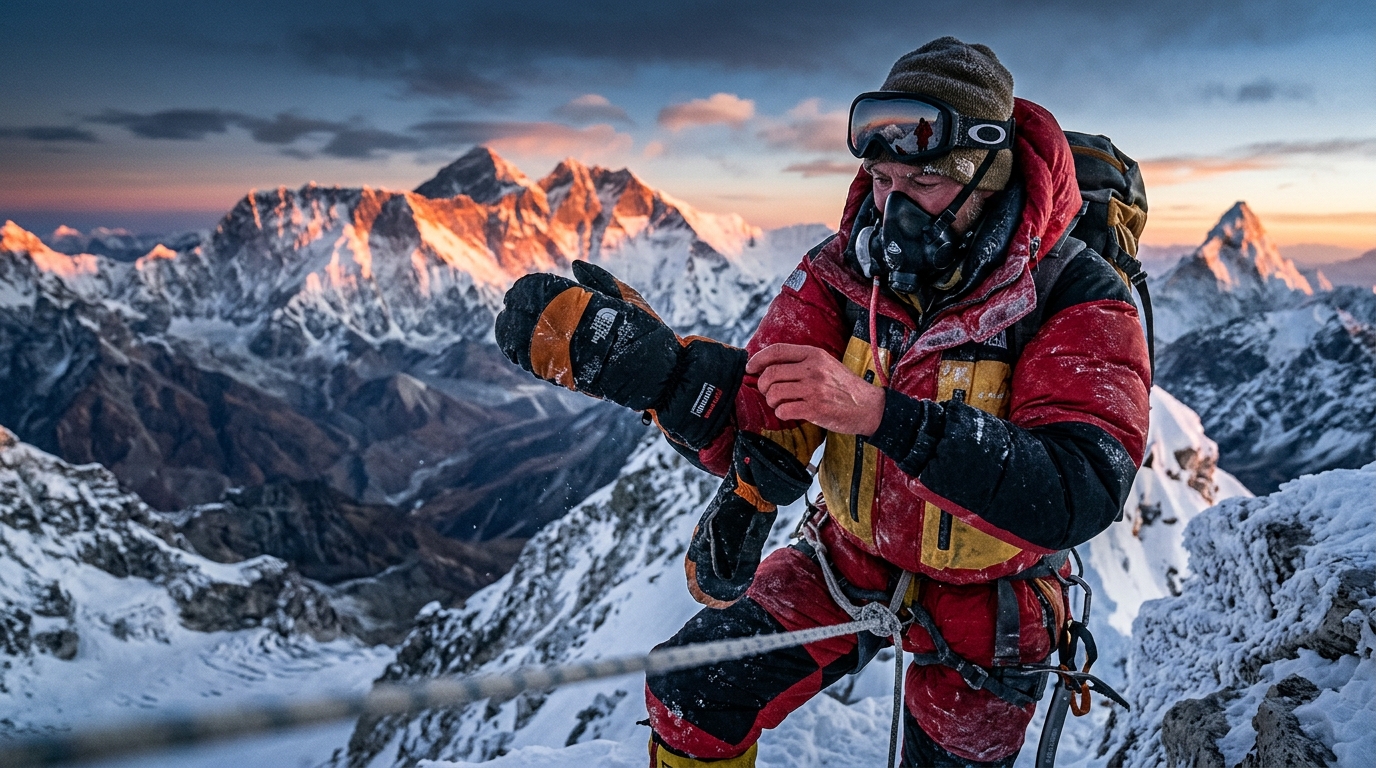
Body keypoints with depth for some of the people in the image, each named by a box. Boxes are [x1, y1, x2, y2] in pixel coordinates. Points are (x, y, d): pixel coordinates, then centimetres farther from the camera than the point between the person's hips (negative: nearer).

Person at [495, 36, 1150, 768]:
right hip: (849, 559, 3)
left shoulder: (1079, 301, -25)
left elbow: (1080, 493, -39)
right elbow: (760, 432, -20)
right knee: (693, 697, -5)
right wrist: (655, 367, -40)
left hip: (983, 599, -2)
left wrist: (883, 414, -50)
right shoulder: (847, 269, -15)